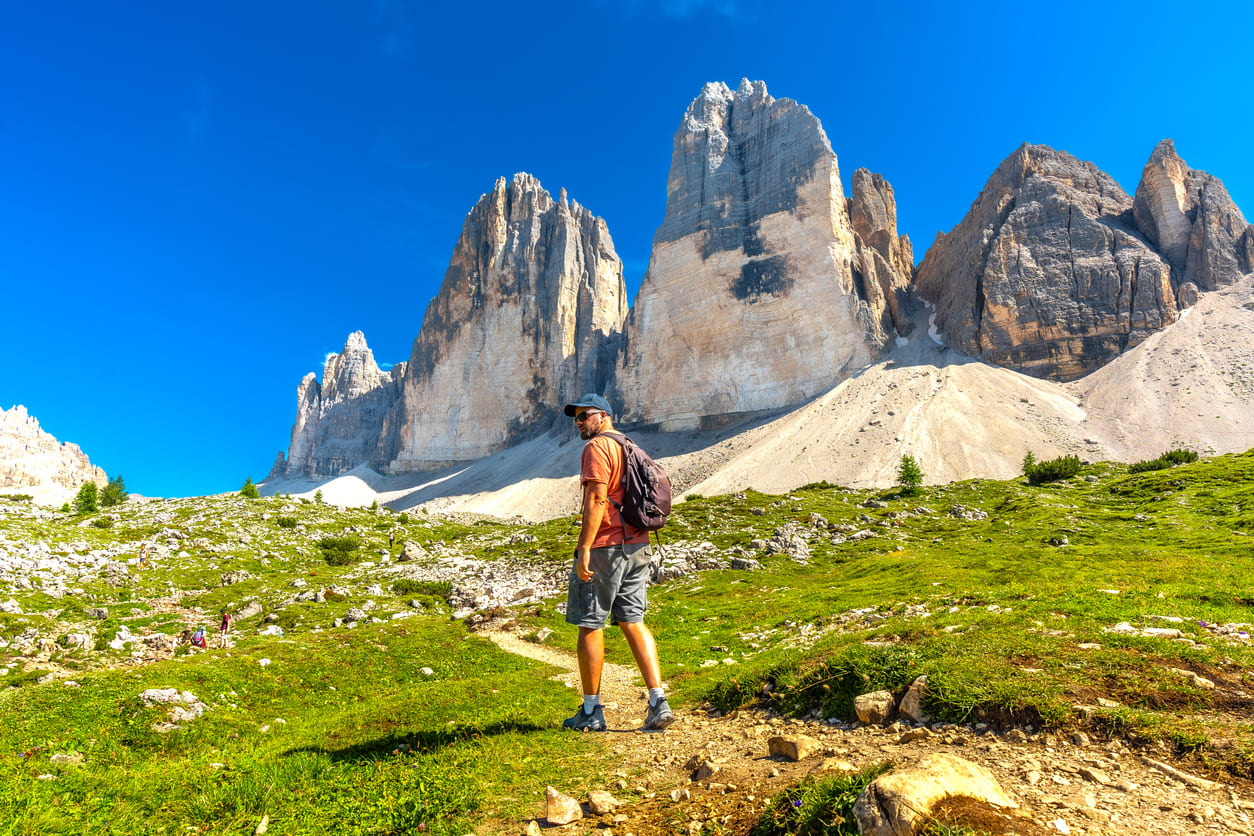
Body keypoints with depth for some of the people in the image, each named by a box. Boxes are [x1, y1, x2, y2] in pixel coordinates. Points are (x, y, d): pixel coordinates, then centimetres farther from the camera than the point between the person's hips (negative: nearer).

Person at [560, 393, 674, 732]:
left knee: (590, 625, 3)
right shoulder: (629, 447, 18)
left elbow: (597, 499, -20)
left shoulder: (597, 447, -10)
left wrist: (584, 548, -22)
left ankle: (591, 711, 12)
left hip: (604, 546, -8)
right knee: (632, 622, 11)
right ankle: (658, 703, 5)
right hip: (637, 544, 9)